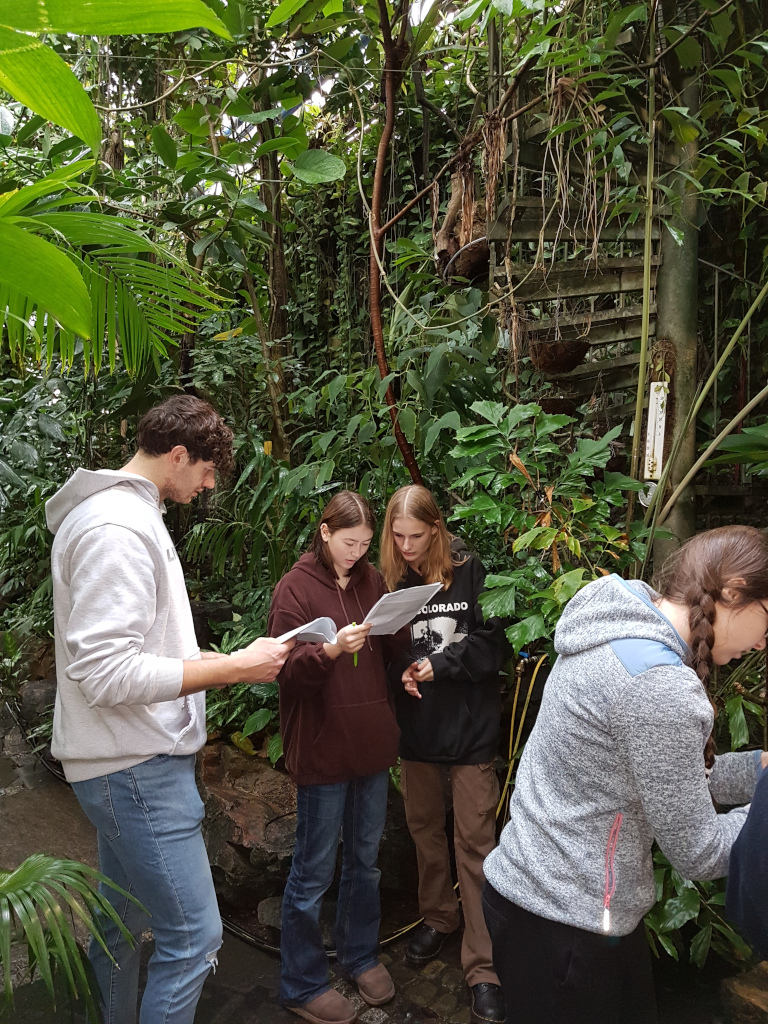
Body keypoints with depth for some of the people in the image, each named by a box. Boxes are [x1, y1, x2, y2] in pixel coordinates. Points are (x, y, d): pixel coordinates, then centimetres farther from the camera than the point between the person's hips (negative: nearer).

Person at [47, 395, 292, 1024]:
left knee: (122, 919, 22)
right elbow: (105, 674, -26)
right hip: (137, 766, -11)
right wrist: (234, 669, -21)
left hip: (130, 763, 11)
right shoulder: (117, 528, -21)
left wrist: (207, 662, 12)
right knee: (195, 935, -2)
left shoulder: (130, 514, 13)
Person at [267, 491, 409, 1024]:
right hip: (321, 748, -6)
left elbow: (394, 651, 8)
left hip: (372, 742, 6)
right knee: (314, 872, 8)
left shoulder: (371, 580, 6)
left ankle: (361, 955, 41)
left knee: (365, 859, 21)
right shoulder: (296, 587, -11)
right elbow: (288, 671, -14)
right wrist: (329, 650, -32)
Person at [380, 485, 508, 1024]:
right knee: (425, 828, 18)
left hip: (470, 727, -4)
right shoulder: (391, 581, 0)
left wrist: (441, 663, -17)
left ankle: (483, 966, 12)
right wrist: (400, 671, -12)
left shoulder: (470, 573, -11)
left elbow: (496, 643, -11)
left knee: (475, 842, 0)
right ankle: (437, 917, 41)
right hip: (416, 727, 4)